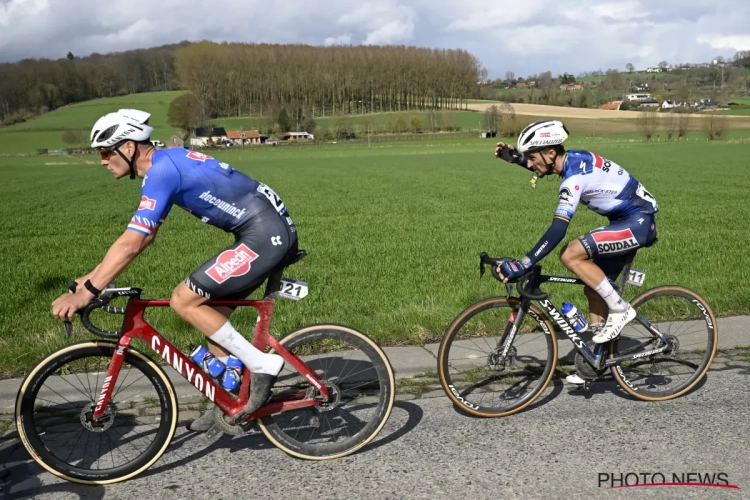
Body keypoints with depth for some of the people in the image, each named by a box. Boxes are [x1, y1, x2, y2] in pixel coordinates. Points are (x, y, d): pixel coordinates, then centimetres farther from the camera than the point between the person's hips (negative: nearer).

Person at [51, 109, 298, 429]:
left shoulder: (162, 172, -15)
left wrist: (86, 292, -15)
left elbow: (130, 245, -21)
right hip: (271, 231, 10)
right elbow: (144, 237, 22)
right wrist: (93, 277, 21)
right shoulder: (167, 163, 15)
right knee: (211, 312, 15)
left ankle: (262, 366, -2)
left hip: (266, 234, -10)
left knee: (184, 301, -8)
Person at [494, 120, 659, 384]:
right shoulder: (573, 158, 2)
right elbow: (542, 167, 26)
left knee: (570, 255, -25)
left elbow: (558, 230, -34)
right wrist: (514, 157, 10)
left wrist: (522, 265, -37)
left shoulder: (575, 175, -25)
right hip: (626, 222, 10)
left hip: (638, 223, -10)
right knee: (594, 290, 10)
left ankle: (620, 309, -9)